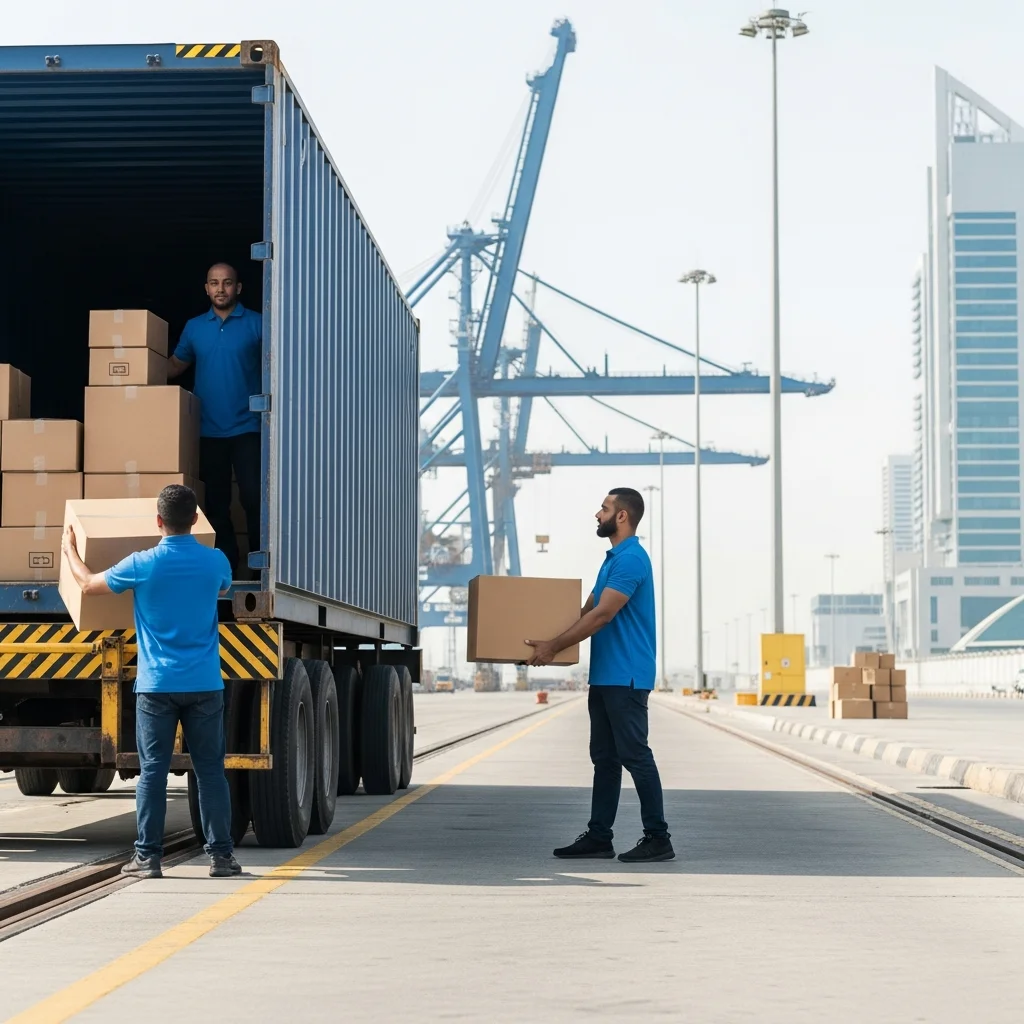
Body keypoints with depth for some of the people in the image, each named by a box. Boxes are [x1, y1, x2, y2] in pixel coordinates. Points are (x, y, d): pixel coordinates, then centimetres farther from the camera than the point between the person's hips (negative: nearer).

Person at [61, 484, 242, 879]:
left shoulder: (143, 564, -7)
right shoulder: (215, 561, -1)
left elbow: (88, 584, 9)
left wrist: (70, 550, 28)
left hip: (157, 684, -1)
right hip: (204, 684, 1)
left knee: (152, 771, 4)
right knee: (210, 770, 6)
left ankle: (148, 856, 4)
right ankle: (220, 854, 6)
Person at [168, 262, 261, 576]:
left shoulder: (257, 324, -1)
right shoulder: (194, 327, 10)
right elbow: (175, 365, 16)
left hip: (247, 428, -4)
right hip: (208, 429, 4)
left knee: (253, 497, -6)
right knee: (216, 501, 9)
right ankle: (224, 561, 18)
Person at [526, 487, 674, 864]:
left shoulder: (631, 559, -17)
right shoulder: (613, 559, 18)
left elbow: (602, 615, -22)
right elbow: (588, 610, 24)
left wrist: (554, 646, -19)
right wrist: (551, 640, 19)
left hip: (626, 677, -11)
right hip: (604, 675, 11)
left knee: (634, 755, -8)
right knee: (604, 757, 11)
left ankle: (658, 838, -4)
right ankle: (598, 836, 16)